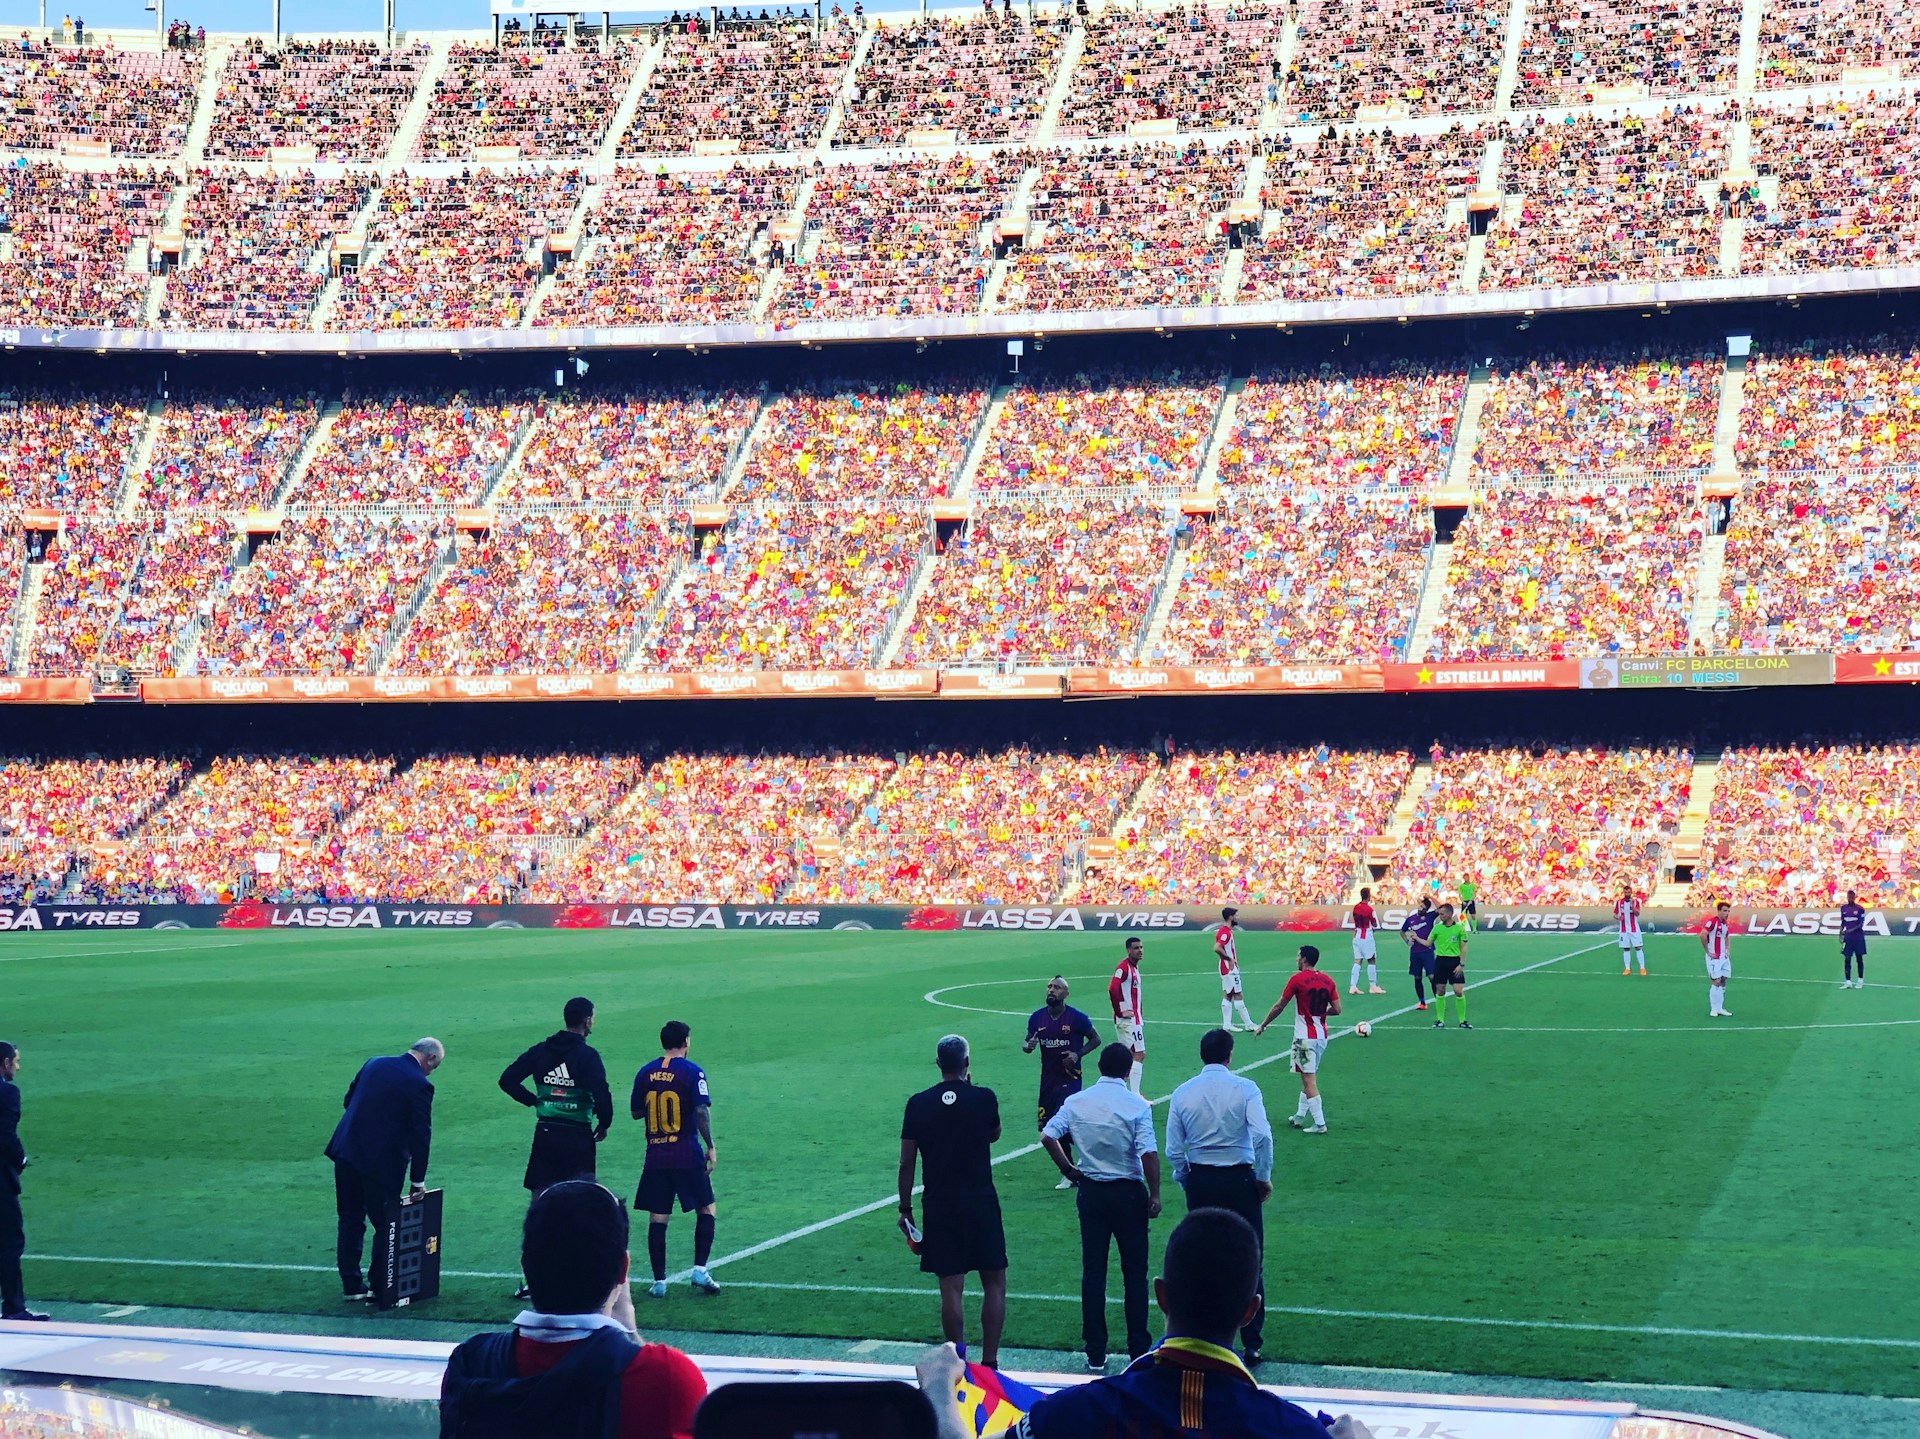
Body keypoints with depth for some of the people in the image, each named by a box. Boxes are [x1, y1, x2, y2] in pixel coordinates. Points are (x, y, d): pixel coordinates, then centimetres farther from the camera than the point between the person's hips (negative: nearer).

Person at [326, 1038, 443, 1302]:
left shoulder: (373, 1064, 8)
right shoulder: (419, 1084, -10)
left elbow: (348, 1100, 16)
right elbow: (420, 1135, -7)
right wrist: (418, 1181, 0)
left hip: (346, 1151, 6)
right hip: (381, 1161, -6)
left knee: (350, 1220, 12)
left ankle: (351, 1284, 17)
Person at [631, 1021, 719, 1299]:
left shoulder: (645, 1073, 5)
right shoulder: (692, 1071, -7)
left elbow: (636, 1112, 12)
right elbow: (701, 1111, -14)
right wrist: (710, 1147, -8)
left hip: (655, 1158, 3)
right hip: (688, 1156, -3)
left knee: (657, 1218, 6)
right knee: (705, 1209, 11)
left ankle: (659, 1281, 5)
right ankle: (700, 1270, 3)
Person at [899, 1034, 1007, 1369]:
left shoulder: (918, 1104, -2)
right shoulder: (983, 1098, -5)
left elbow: (906, 1162, 0)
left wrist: (905, 1209, 9)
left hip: (938, 1206, 1)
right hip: (981, 1202, -1)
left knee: (951, 1288, 4)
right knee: (994, 1282, 10)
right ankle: (989, 1360, 7)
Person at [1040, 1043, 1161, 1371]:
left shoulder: (1077, 1102, -1)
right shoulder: (1137, 1106, -11)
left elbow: (1047, 1137, -3)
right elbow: (1149, 1154, -18)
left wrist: (1069, 1170, 7)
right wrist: (1154, 1195, -9)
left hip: (1090, 1192, 3)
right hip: (1129, 1192, -3)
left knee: (1093, 1271, 8)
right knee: (1134, 1272, 7)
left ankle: (1096, 1355, 9)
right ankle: (1139, 1350, 9)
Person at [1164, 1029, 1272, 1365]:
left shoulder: (1182, 1094, 0)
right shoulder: (1244, 1088, -8)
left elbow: (1173, 1151, 1)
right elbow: (1262, 1136, -19)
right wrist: (1264, 1177, -6)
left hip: (1199, 1181, 3)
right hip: (1239, 1179, -3)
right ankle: (1251, 1345, 6)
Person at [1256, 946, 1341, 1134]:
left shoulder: (1297, 979, -11)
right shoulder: (1327, 981, 4)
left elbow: (1279, 1006, -6)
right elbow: (1336, 1009, 2)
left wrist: (1262, 1026, 5)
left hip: (1305, 1037, -6)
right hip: (1322, 1036, 6)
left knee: (1309, 1079, -4)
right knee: (1309, 1077, 18)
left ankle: (1319, 1124, -7)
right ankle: (1300, 1117, 26)